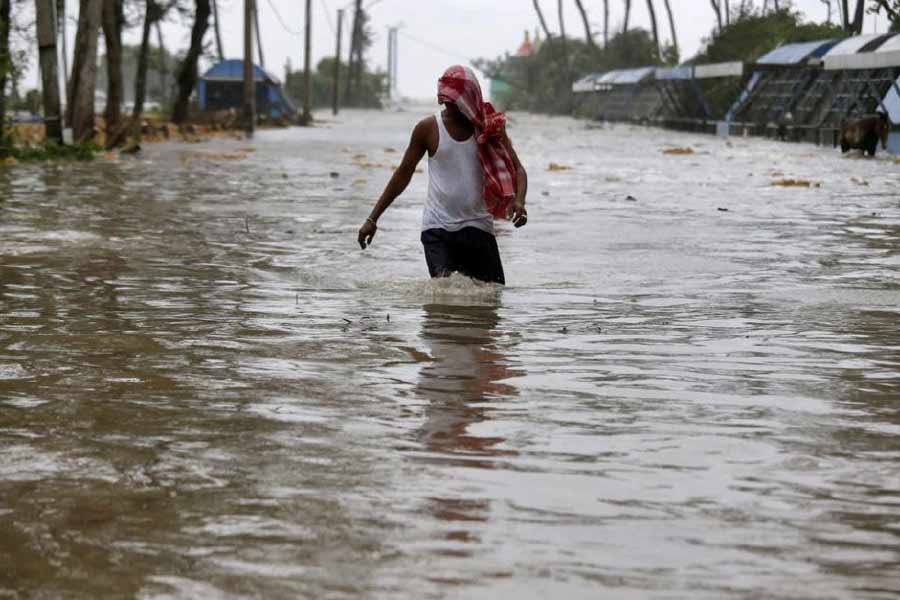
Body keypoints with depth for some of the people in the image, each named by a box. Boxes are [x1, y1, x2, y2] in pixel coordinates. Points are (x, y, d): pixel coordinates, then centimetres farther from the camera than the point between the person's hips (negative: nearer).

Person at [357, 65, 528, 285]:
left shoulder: (491, 126, 1)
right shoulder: (429, 128, -1)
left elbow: (517, 169, 0)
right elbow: (404, 174, 9)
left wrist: (518, 201, -23)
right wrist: (372, 219, 8)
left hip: (478, 226, 2)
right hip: (438, 227, -2)